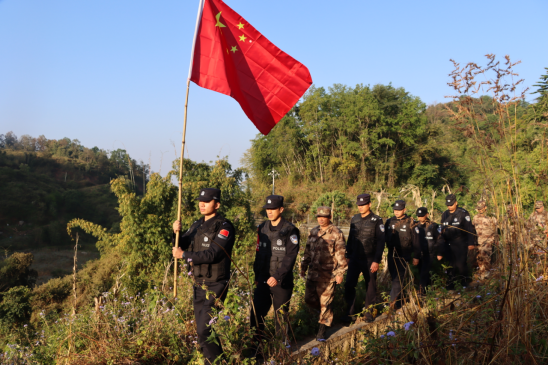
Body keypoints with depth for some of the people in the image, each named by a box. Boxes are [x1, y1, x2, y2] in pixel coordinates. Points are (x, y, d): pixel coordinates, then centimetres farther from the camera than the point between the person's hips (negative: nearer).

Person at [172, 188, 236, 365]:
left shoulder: (224, 227, -14)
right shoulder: (197, 225, 10)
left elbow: (212, 254, -23)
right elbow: (180, 246, 11)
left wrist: (184, 255, -19)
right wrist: (176, 232, -9)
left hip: (215, 286, -8)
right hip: (199, 284, 8)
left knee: (204, 328, -11)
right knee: (202, 328, 14)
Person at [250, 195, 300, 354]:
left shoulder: (290, 231, -8)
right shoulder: (262, 228, 7)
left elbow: (290, 257, -15)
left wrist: (277, 277, -22)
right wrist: (257, 276, 13)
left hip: (281, 282, -4)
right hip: (263, 281, 4)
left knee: (281, 316, 7)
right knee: (256, 315, 1)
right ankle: (255, 347, 11)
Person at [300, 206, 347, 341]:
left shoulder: (336, 234, -8)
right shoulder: (313, 232, 10)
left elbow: (341, 255, -9)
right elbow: (307, 251, 19)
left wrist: (340, 273, -13)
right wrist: (303, 267, 17)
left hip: (328, 274, -6)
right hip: (313, 272, 6)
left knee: (325, 302, 0)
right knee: (309, 298, 9)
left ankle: (322, 331, 12)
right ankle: (324, 311, 38)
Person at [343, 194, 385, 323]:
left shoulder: (377, 220, -6)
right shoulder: (354, 219, 8)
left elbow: (381, 242, -9)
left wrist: (376, 261, -13)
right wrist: (348, 256, 11)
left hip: (369, 260, -4)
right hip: (355, 259, 4)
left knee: (371, 286, 7)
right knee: (349, 285, -3)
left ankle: (369, 312, 20)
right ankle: (351, 312, 7)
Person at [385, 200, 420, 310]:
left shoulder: (410, 223, -6)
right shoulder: (389, 222, 6)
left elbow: (416, 241, -3)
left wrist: (416, 257, -3)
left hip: (404, 256, -5)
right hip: (391, 255, 5)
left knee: (398, 279, -10)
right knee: (394, 278, 11)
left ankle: (394, 302, -9)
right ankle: (400, 299, 26)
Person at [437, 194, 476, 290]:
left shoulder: (463, 213, -5)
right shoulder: (445, 214, 12)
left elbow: (470, 229, -7)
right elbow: (442, 230, 21)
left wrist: (471, 243, -11)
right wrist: (441, 243, 16)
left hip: (461, 244, -5)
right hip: (449, 244, 5)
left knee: (461, 264, -8)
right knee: (450, 265, 6)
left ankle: (464, 284, 8)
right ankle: (450, 286, 12)